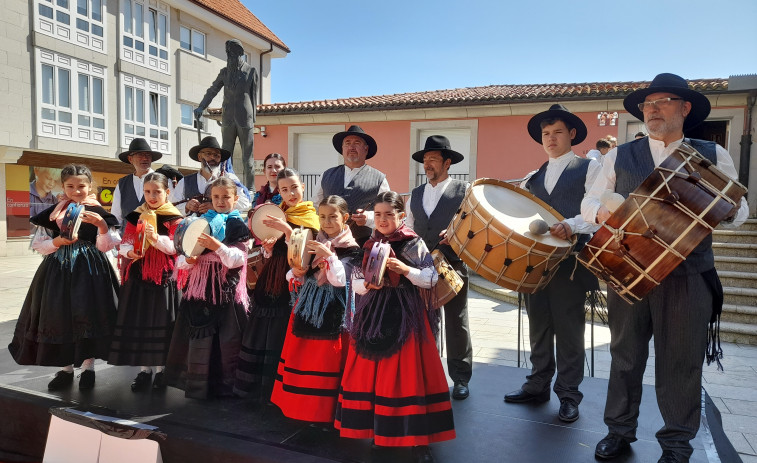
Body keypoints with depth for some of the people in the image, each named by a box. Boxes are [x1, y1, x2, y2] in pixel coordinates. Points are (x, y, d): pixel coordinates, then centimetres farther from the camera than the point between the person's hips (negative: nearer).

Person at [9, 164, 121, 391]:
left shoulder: (97, 211, 2)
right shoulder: (53, 211, 7)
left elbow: (105, 246, -2)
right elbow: (39, 245, 7)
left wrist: (102, 225, -18)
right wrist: (58, 242, -11)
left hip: (89, 269, -2)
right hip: (58, 269, 2)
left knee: (88, 314, -6)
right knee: (59, 315, 2)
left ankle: (88, 366, 9)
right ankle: (65, 368, 17)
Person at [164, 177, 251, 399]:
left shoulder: (239, 226, 2)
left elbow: (237, 260, -11)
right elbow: (181, 260, 11)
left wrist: (217, 246, -26)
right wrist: (188, 260, -11)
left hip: (227, 291, -3)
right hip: (199, 288, 3)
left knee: (227, 340, 1)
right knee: (198, 340, 5)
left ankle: (226, 385, 15)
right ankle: (198, 386, 18)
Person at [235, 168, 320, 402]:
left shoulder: (310, 217, -2)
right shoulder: (276, 214, 12)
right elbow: (269, 253, 16)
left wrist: (286, 229, -23)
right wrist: (267, 246, -6)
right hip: (271, 279, 5)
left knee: (284, 336, -5)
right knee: (262, 332, 8)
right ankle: (258, 385, 22)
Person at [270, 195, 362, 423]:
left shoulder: (351, 249, -6)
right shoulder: (314, 243, 10)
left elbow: (340, 280, -17)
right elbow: (297, 280, 10)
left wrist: (328, 255, -26)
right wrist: (297, 269, -11)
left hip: (332, 313, -5)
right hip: (307, 309, 6)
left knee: (326, 361, 0)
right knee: (300, 360, 11)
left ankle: (324, 412, 16)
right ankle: (299, 406, 28)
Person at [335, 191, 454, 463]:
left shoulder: (415, 244, -2)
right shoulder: (368, 246, 8)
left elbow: (431, 279, -5)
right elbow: (355, 283, 11)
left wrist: (405, 269, -19)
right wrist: (368, 285, -10)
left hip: (406, 316, -3)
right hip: (373, 315, 4)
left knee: (409, 374, -4)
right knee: (371, 373, 6)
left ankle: (418, 439, 6)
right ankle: (377, 428, 24)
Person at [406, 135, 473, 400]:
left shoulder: (464, 190, 0)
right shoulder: (415, 195, 15)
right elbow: (408, 230, 19)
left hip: (453, 266, -4)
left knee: (456, 323, 5)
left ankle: (460, 379, 18)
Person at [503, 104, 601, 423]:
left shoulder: (589, 168, 3)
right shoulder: (534, 177, 18)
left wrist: (571, 225, -25)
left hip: (569, 261, -5)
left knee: (568, 329, 2)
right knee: (538, 326, 11)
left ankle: (569, 394, 15)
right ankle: (538, 385, 24)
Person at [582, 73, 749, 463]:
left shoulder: (713, 155, 6)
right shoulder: (620, 156, 7)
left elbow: (739, 211, 6)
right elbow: (588, 202, 8)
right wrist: (602, 212, -15)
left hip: (687, 277, -1)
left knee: (681, 361, 7)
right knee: (625, 354, 10)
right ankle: (620, 430, 26)